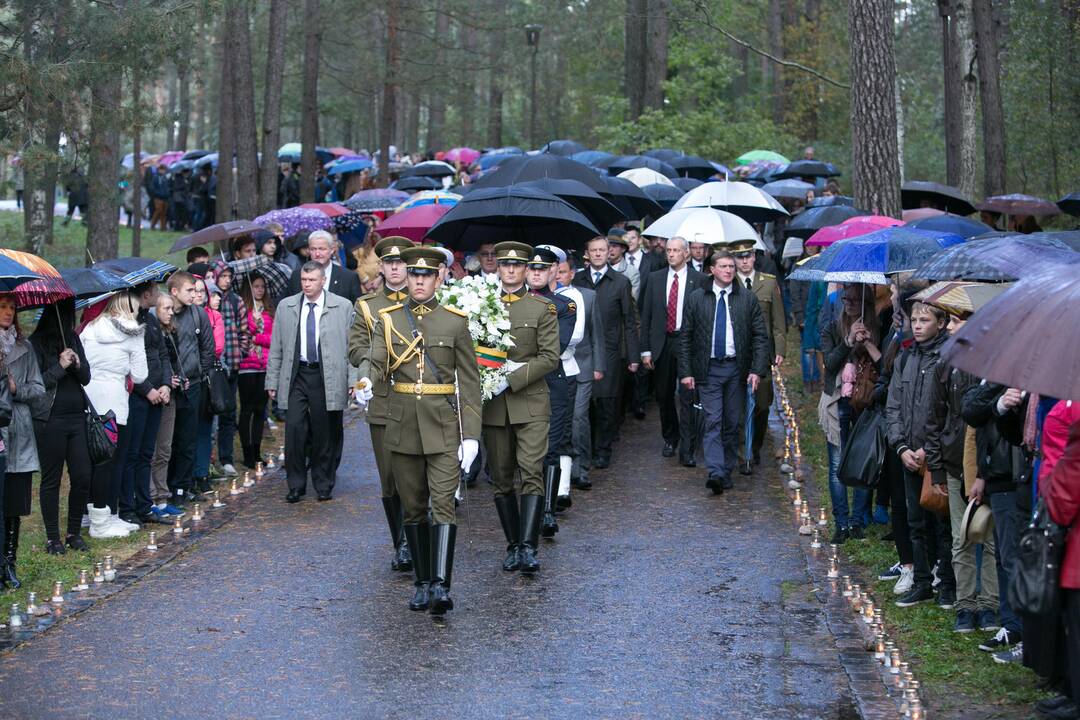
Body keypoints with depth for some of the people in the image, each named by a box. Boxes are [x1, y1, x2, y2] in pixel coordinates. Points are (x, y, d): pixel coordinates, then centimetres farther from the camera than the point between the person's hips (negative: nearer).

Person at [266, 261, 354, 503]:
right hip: (296, 376, 1)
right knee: (294, 429, -7)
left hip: (327, 378, -1)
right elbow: (276, 348, 10)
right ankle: (296, 485, 4)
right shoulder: (286, 307, 8)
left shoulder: (342, 307, 2)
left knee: (325, 434, 3)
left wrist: (353, 380, -6)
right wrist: (272, 381, 6)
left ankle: (324, 485, 17)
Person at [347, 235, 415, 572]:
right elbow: (356, 346, 4)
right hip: (382, 403, 2)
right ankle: (402, 546, 15)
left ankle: (407, 543, -9)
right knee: (389, 479, 5)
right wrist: (370, 363, -16)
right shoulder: (367, 306, 12)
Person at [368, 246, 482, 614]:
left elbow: (469, 381, 2)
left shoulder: (455, 321, 2)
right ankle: (422, 582, 20)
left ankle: (441, 587, -20)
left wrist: (471, 435, -4)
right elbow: (376, 365, -5)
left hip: (444, 428, -2)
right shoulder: (388, 319, 6)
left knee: (443, 505, -13)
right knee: (413, 508, 9)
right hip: (403, 427, 2)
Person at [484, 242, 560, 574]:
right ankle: (512, 545, 15)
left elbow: (550, 357, -5)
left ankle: (528, 548, -19)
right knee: (501, 478, 6)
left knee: (532, 474, -13)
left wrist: (511, 379, -13)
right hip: (494, 406, 3)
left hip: (530, 401, -3)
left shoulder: (542, 309, 2)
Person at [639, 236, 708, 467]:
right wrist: (646, 349, 2)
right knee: (664, 396, 13)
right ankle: (670, 438, 31)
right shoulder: (655, 279, 7)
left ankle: (687, 450, -7)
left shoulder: (700, 280, -1)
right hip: (662, 343, 3)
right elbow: (646, 316, 7)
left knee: (687, 397, -7)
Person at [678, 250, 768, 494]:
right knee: (713, 422, -10)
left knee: (732, 423, 7)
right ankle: (715, 473, -17)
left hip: (737, 369, 1)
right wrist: (685, 371, -2)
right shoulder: (697, 298, 3)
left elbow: (760, 336, 3)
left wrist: (757, 370, -6)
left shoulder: (747, 298, 4)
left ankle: (727, 472, 16)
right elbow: (685, 337, 5)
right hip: (708, 369, -1)